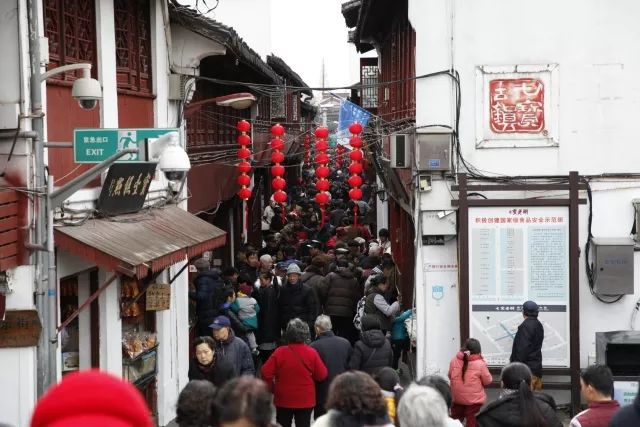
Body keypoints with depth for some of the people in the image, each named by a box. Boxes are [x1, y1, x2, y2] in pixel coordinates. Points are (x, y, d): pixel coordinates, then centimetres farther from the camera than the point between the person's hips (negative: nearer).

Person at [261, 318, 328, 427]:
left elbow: (266, 373, -12)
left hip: (284, 399, 0)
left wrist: (272, 388, 5)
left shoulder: (279, 352, -14)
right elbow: (322, 375, -7)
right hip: (306, 400, 0)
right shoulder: (312, 353, -13)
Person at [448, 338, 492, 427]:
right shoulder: (480, 364, -14)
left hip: (457, 398, 3)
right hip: (474, 400, -3)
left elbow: (450, 376, 10)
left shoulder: (454, 360, -4)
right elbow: (488, 380, -3)